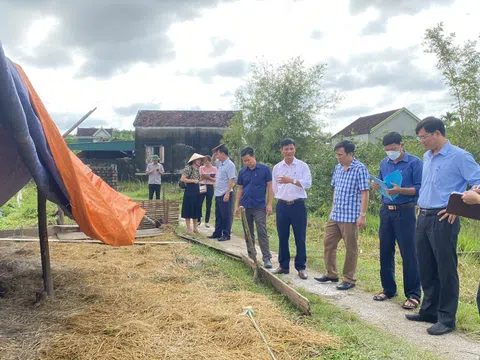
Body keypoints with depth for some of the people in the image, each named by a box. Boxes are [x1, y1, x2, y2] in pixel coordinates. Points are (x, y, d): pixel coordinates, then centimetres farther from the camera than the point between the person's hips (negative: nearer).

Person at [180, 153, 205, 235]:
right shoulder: (188, 168, -10)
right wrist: (193, 181, -18)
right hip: (189, 190, -8)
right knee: (188, 209, -1)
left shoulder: (197, 169, 14)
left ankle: (195, 227, 18)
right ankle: (188, 228, 5)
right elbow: (183, 179, -17)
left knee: (196, 209, 10)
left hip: (196, 190, 8)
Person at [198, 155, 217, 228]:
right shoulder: (201, 168, 4)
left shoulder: (214, 169, 3)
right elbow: (200, 177, 0)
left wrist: (209, 178, -17)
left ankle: (207, 221, 13)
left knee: (208, 205, 4)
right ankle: (199, 220, 14)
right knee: (199, 204, -2)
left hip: (210, 187, 0)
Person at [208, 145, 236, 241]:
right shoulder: (220, 163, 11)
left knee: (226, 215, -1)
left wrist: (227, 194, -24)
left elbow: (232, 180, -20)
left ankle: (226, 235, 6)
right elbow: (213, 160, 33)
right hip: (218, 194, 9)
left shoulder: (230, 165, -16)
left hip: (225, 194, -9)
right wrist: (214, 153, 12)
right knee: (218, 215, 15)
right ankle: (217, 233, 24)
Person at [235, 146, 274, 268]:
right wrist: (237, 206, 10)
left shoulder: (265, 169, -5)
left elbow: (270, 187, -4)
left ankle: (267, 258, -5)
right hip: (245, 207, 4)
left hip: (259, 207, -4)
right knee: (248, 233, 11)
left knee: (262, 233, -7)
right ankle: (250, 256, 22)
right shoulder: (242, 172, 7)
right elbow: (240, 189, 13)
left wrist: (269, 204, -9)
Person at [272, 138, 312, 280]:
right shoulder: (277, 168, 8)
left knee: (300, 238, 1)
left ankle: (301, 268, 9)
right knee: (282, 237, 8)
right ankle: (283, 265, 19)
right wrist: (282, 197, 11)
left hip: (298, 205, -3)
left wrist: (291, 180, -21)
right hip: (282, 206, 3)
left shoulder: (303, 166, -1)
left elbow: (308, 183, -11)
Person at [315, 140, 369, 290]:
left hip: (350, 217, -8)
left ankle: (349, 279, 14)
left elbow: (364, 193, -13)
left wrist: (362, 215, -18)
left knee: (351, 249, 3)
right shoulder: (338, 168, 10)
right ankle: (331, 274, 27)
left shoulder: (360, 169, -11)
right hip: (334, 216, 8)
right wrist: (334, 209, 17)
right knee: (328, 244, 13)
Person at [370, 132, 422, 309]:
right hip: (386, 211, 6)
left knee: (409, 254, -2)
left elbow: (420, 188, -12)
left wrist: (400, 190, -25)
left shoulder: (414, 163, -7)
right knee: (385, 252, 11)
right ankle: (388, 289, 24)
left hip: (405, 212, -6)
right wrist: (377, 186, -5)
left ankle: (413, 294, 7)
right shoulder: (384, 163, 10)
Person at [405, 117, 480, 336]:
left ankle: (446, 319, 10)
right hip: (423, 218, 8)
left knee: (446, 270, 0)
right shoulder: (427, 157, 13)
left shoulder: (459, 157, -11)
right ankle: (429, 311, 27)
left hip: (443, 220, -8)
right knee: (426, 269, 14)